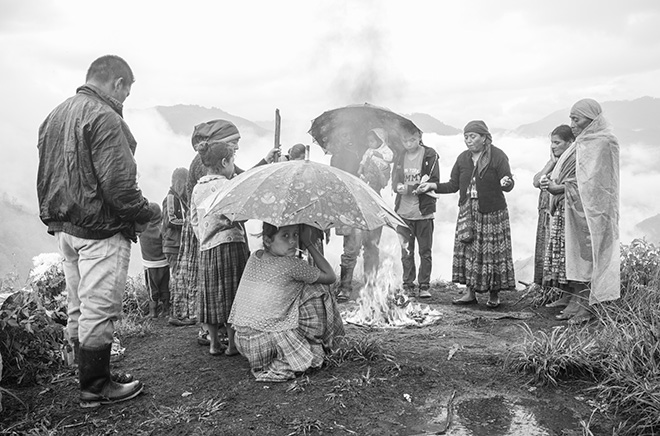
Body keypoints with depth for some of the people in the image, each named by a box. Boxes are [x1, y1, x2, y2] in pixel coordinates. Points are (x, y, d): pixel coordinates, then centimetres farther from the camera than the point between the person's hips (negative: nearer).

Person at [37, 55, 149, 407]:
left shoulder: (55, 116, 14)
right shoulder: (104, 117, -16)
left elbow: (46, 177, 17)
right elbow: (117, 184, -22)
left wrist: (54, 219, 20)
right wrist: (145, 212, -8)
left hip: (63, 228, 10)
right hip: (100, 231, -9)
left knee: (77, 310, 16)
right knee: (99, 311, 1)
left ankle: (88, 379, 29)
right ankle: (96, 388, 14)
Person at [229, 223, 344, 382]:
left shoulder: (254, 257, 4)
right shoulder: (290, 265, -16)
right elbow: (330, 277, -3)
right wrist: (309, 244, 0)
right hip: (265, 343, -7)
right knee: (316, 292, 2)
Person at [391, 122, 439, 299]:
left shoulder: (430, 155, -3)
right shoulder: (400, 157, 8)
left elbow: (435, 183, -8)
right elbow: (394, 183, 6)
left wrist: (408, 187, -20)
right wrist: (409, 186, -16)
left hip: (423, 211, -3)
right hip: (403, 211, 3)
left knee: (425, 251, 5)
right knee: (406, 251, 8)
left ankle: (424, 286, 14)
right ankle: (408, 285, 18)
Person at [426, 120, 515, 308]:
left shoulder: (498, 156, -6)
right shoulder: (462, 158, 9)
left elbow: (509, 185, -8)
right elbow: (454, 185, 11)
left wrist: (506, 183, -31)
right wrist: (433, 186, -1)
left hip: (492, 213, -5)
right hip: (467, 211, 5)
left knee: (492, 251, 0)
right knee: (467, 249, 4)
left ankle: (494, 295, 14)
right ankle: (470, 292, 15)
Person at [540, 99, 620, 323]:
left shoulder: (603, 143, -11)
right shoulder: (583, 142, 15)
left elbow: (592, 181, -18)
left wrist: (561, 188, -18)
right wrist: (556, 184, 0)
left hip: (591, 209, -9)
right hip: (576, 208, 9)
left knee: (589, 254, -3)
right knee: (574, 252, 9)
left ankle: (588, 306, 4)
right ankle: (577, 300, 16)